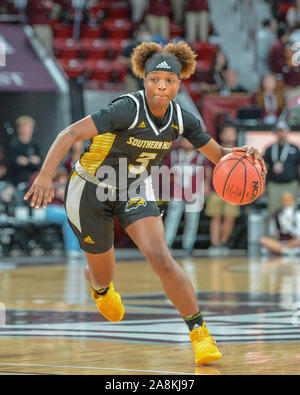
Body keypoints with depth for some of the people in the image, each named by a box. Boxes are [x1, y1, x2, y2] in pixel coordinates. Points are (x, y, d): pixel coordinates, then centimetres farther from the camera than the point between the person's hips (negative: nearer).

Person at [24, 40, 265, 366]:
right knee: (104, 276, 14)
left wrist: (242, 154, -26)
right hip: (91, 191, -3)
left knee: (161, 258, -21)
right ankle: (97, 283, 55)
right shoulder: (128, 109, -29)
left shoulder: (181, 119, -12)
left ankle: (199, 333, -14)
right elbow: (70, 134, -34)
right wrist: (46, 175, -47)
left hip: (135, 190, 3)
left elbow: (218, 155, -2)